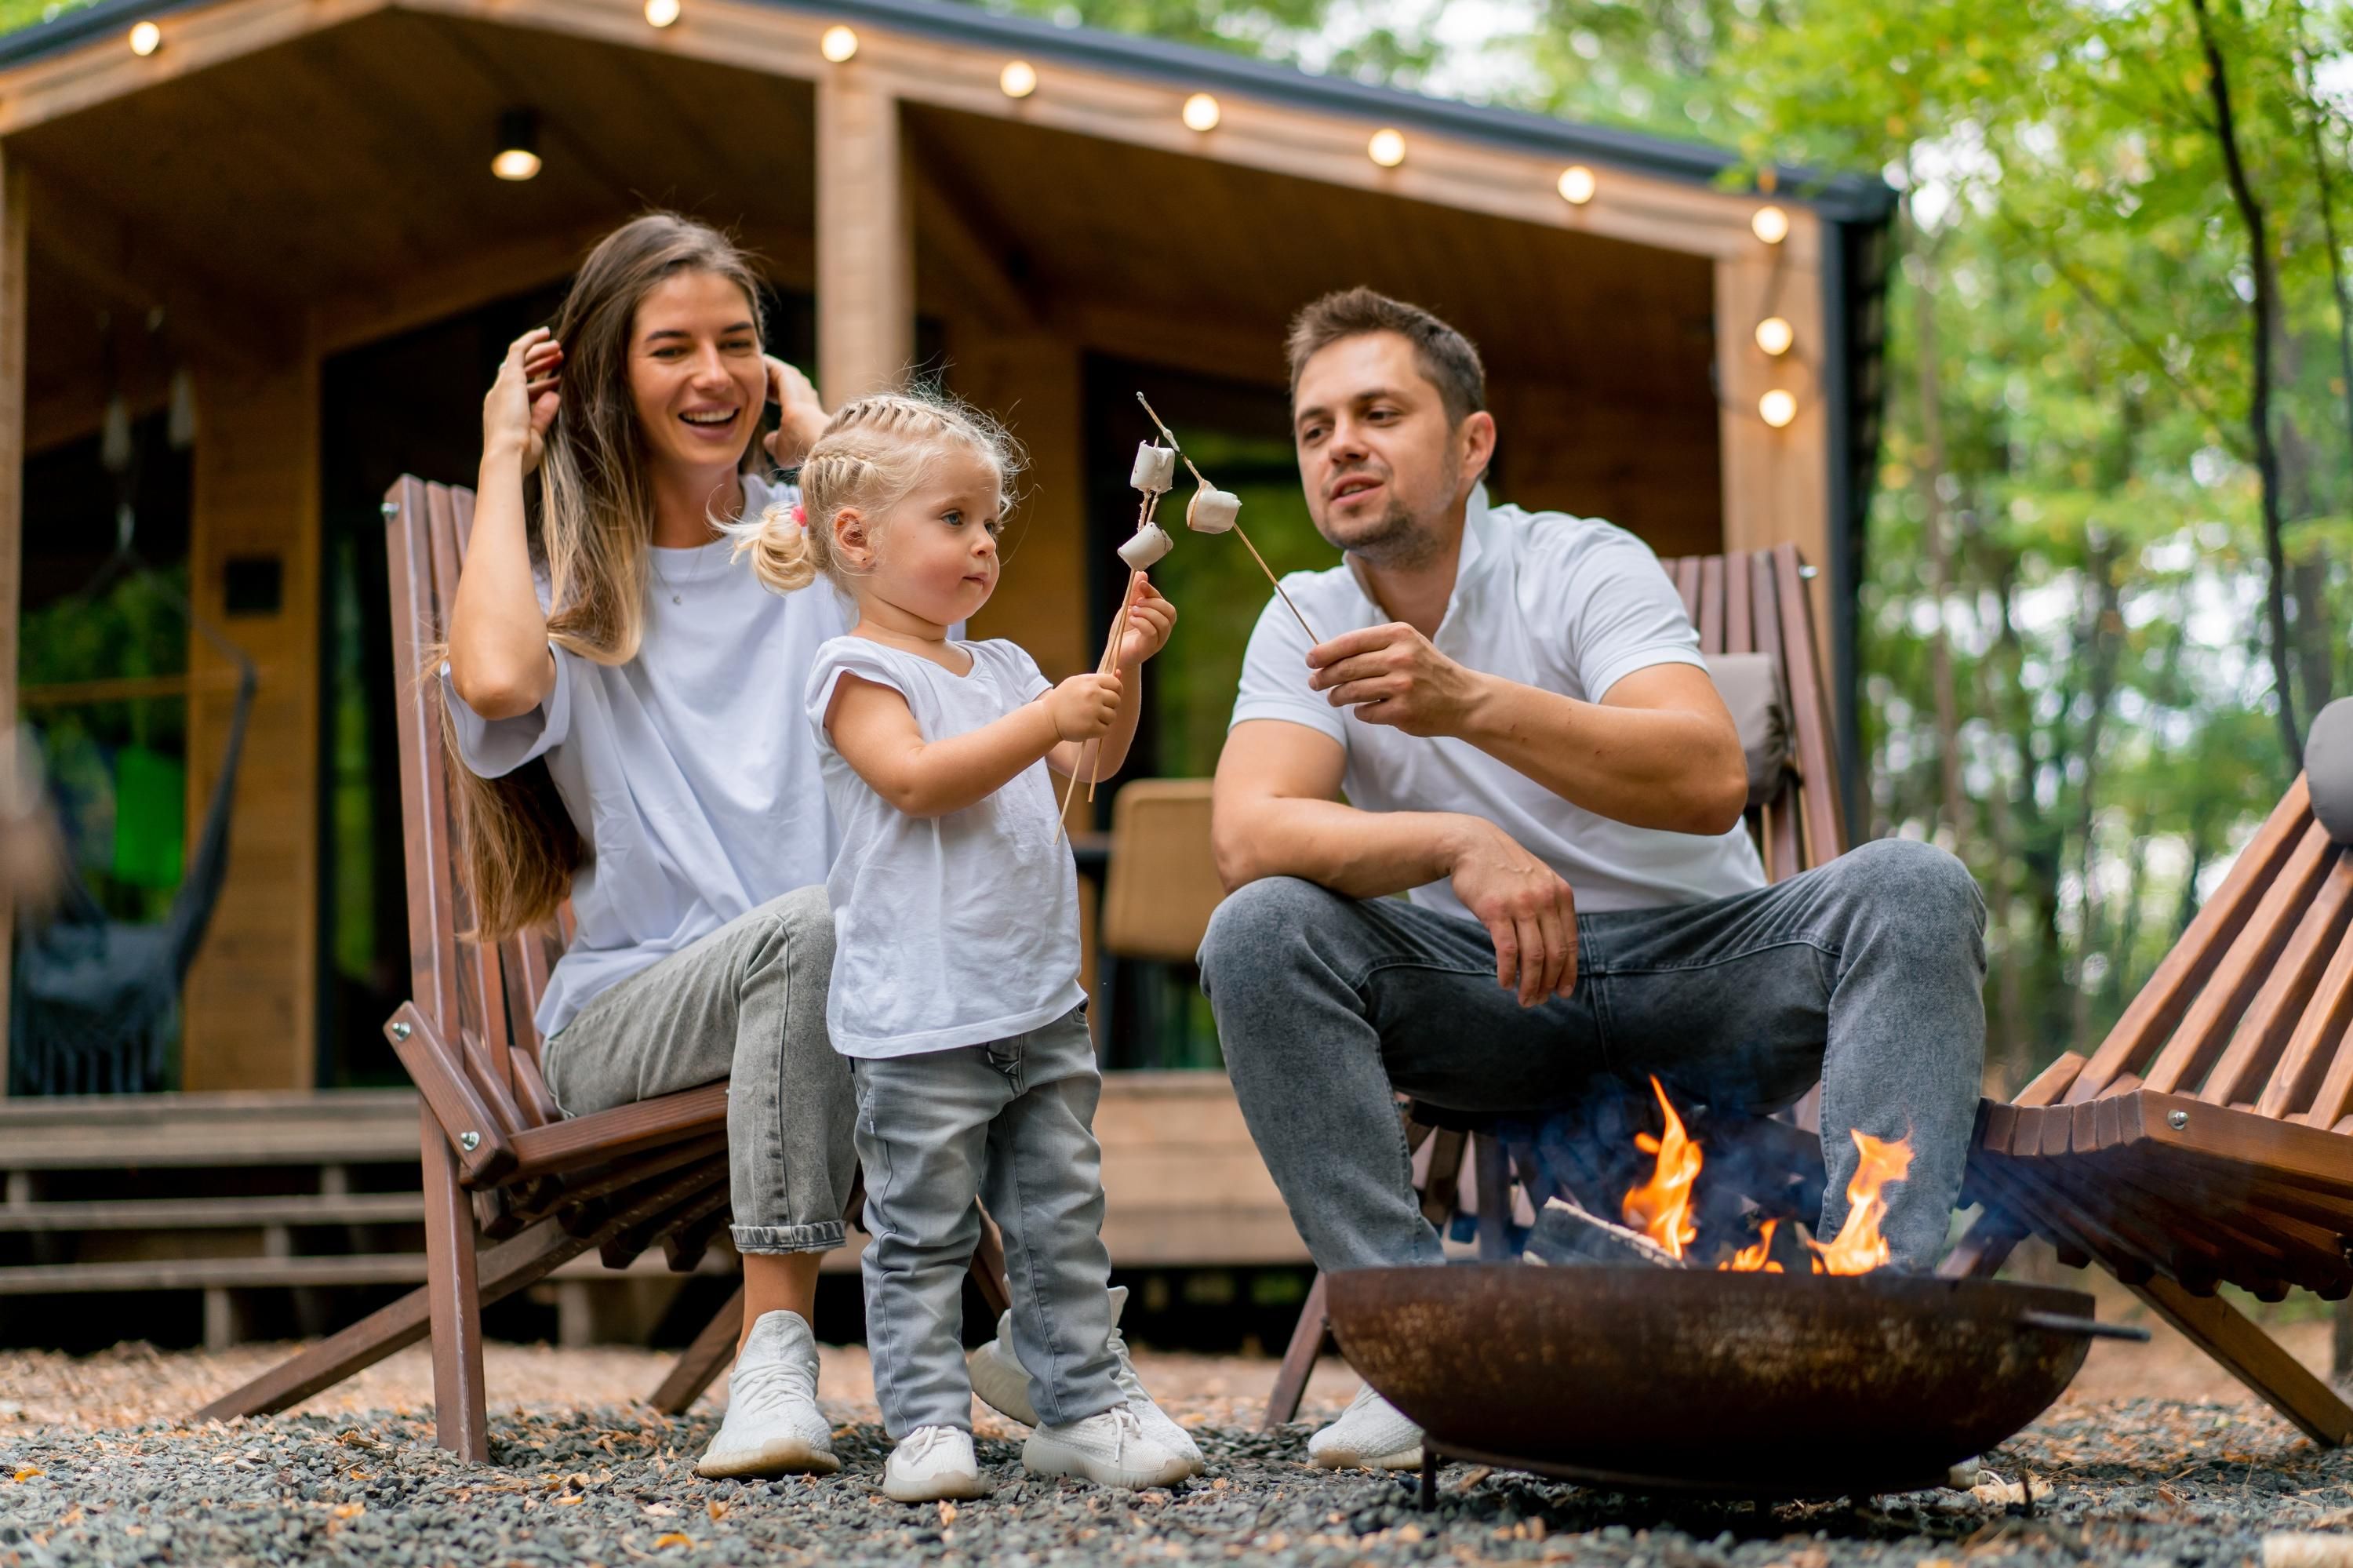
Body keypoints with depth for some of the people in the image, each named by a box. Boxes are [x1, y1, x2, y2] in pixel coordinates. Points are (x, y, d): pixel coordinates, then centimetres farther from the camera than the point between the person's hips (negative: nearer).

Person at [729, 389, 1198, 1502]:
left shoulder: (1001, 668, 18)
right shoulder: (856, 672, -6)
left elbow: (1090, 762, 15)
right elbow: (917, 779, -20)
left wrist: (1121, 668, -1)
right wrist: (1049, 717, -23)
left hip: (1041, 1006, 8)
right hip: (921, 1021, -7)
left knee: (1062, 1220, 10)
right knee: (923, 1234, -2)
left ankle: (1080, 1408, 17)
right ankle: (927, 1423, 4)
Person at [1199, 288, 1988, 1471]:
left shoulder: (1585, 564, -9)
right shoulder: (1307, 624, 1)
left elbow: (1711, 778, -26)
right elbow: (1246, 835, -18)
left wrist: (1471, 702, -39)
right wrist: (1459, 844, -35)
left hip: (1701, 966, -2)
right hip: (1490, 999, 2)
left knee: (1915, 889, -27)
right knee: (1257, 933, -23)